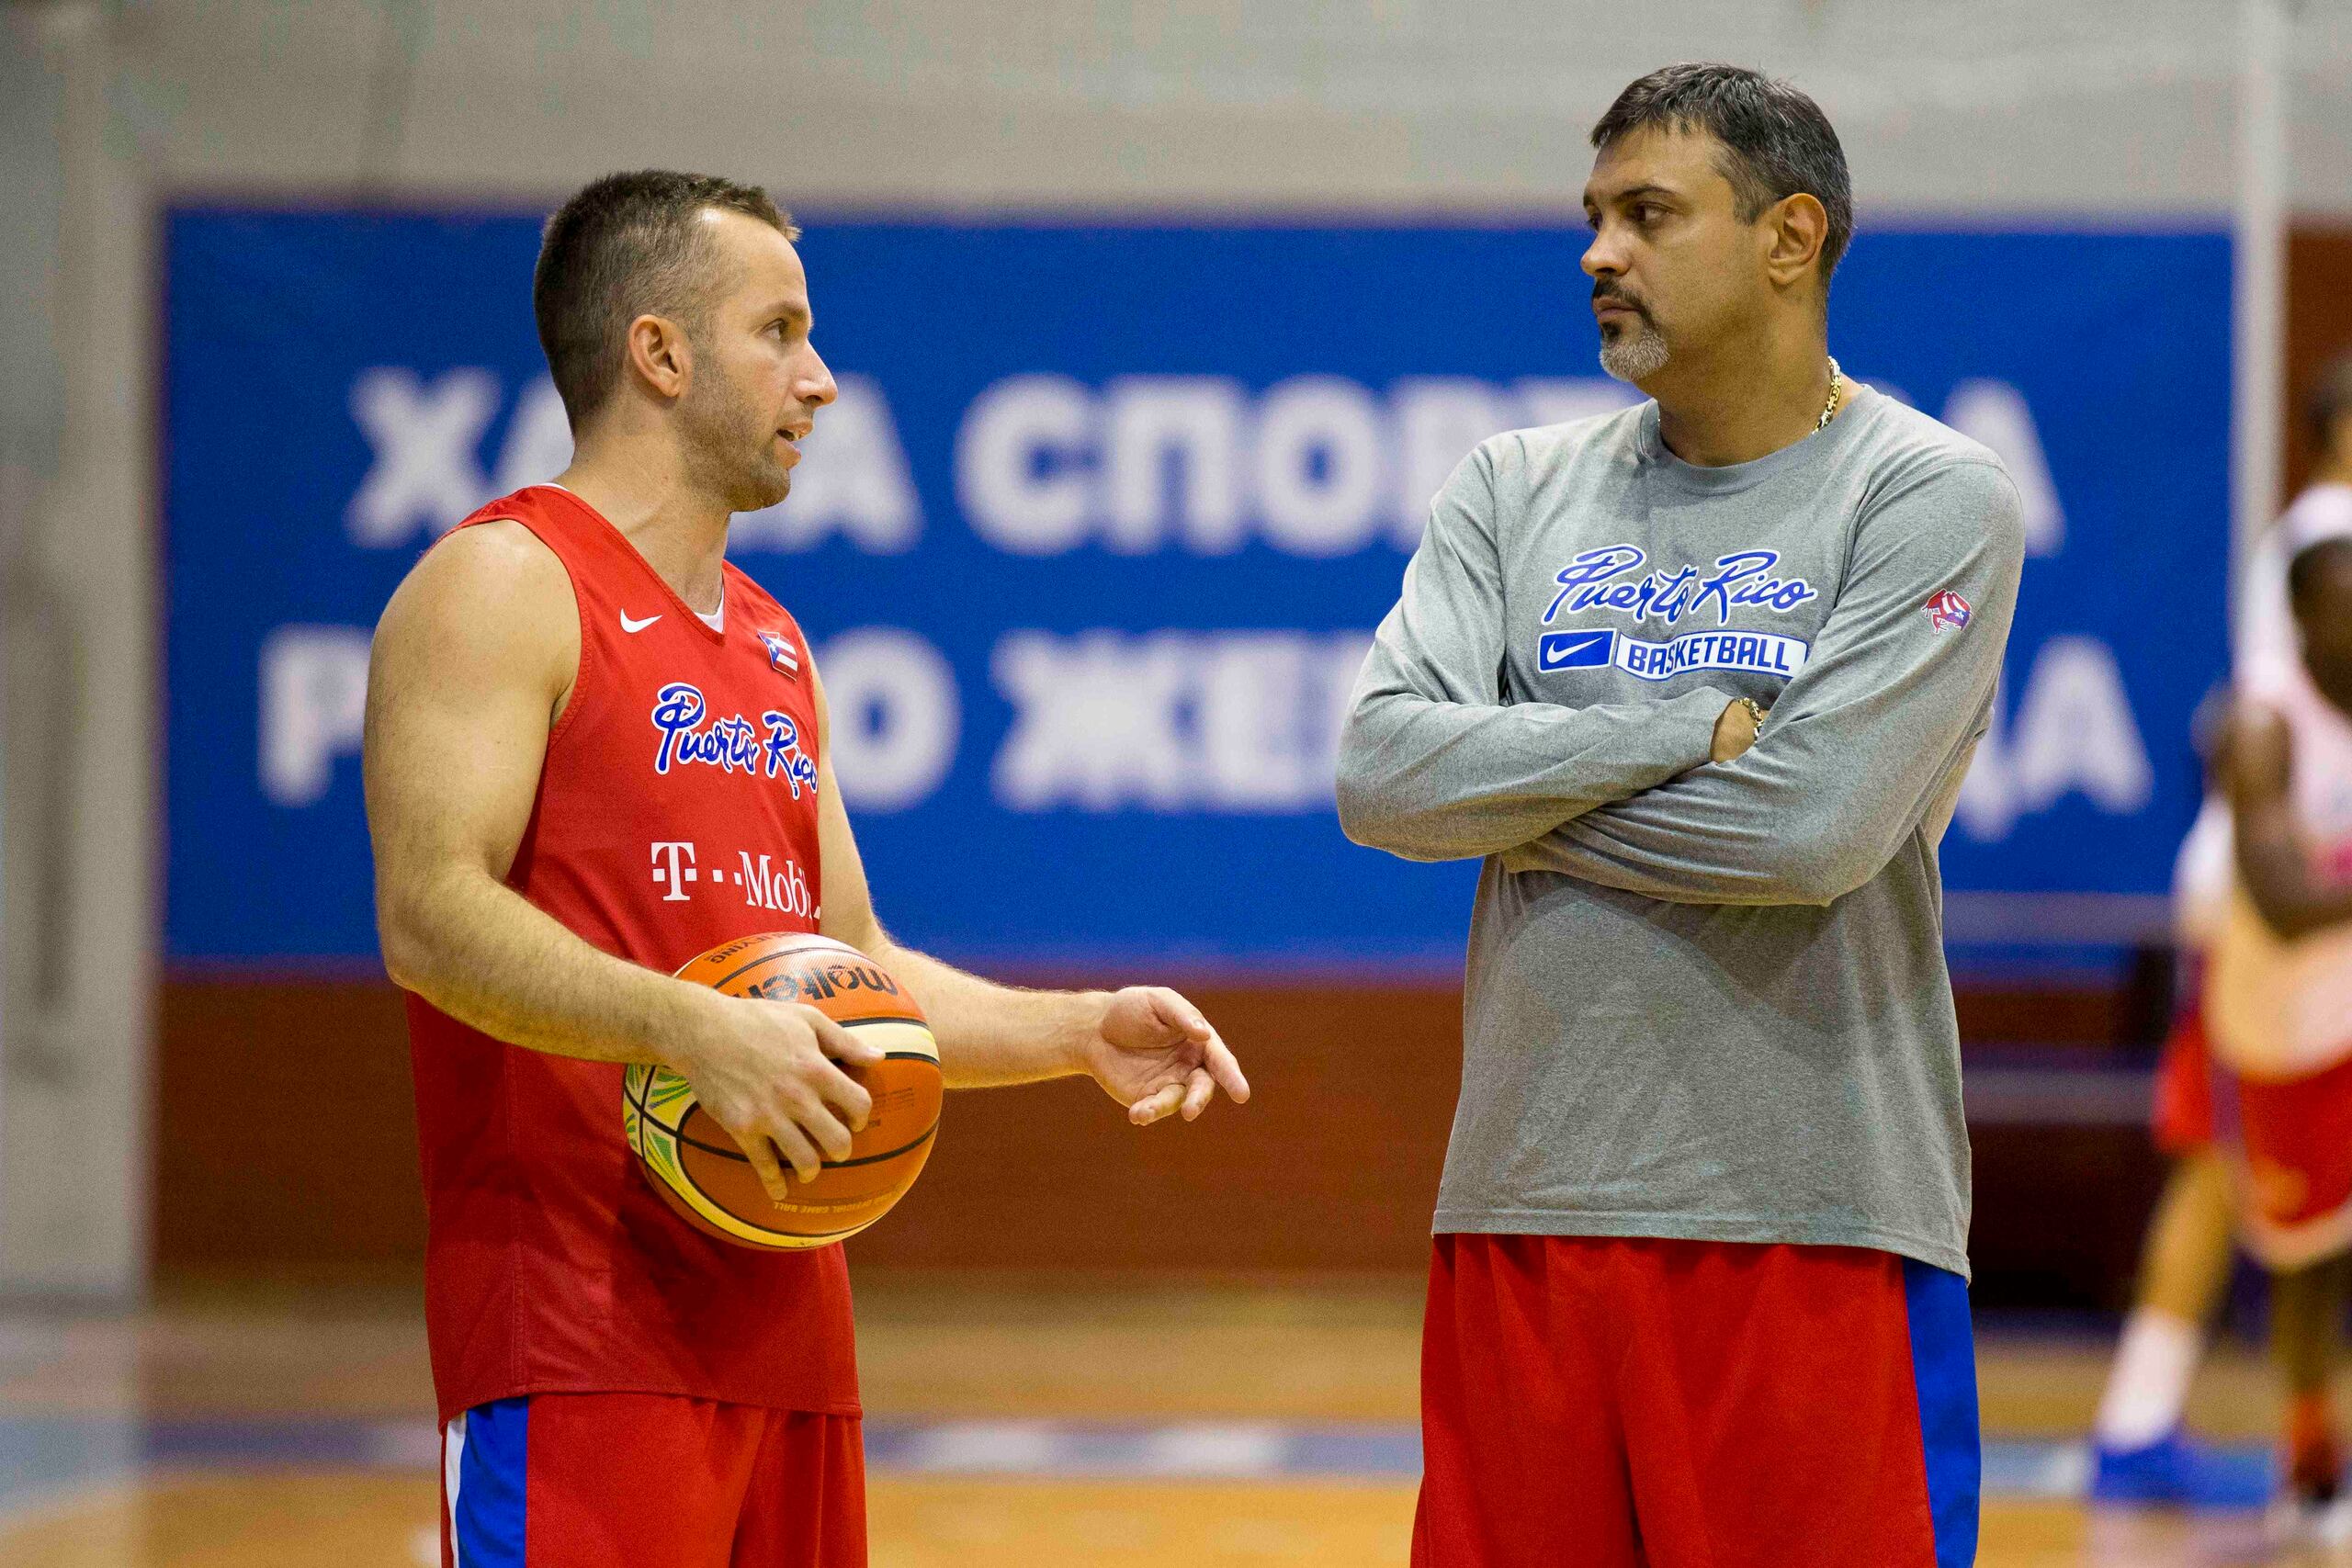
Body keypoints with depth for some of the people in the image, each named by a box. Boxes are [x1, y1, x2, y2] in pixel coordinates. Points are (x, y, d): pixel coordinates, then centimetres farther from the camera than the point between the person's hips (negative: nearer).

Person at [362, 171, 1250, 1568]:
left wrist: (1077, 1032, 12)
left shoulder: (771, 645, 23)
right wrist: (690, 1030, -28)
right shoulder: (505, 587, -4)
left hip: (786, 1331, 9)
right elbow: (432, 916, -16)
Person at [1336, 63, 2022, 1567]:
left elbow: (1815, 823, -16)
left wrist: (1515, 792, -5)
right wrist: (1689, 730, -10)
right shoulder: (1516, 491, 12)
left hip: (1817, 1223, -4)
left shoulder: (1934, 497, -2)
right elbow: (1382, 775, -2)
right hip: (1524, 1211, 4)